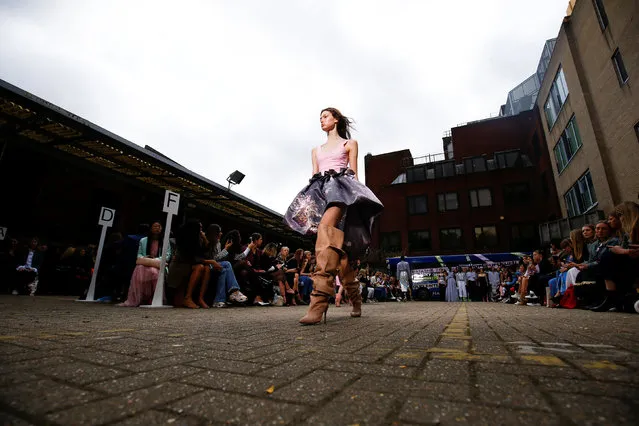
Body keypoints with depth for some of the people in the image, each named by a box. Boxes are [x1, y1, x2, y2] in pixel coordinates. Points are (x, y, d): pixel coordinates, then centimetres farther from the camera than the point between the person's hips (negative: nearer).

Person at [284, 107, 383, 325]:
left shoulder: (350, 143, 17)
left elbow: (354, 173, 8)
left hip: (340, 187, -5)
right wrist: (312, 198, 8)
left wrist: (353, 193, -6)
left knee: (326, 229, -34)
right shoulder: (316, 150, 30)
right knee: (338, 247, -1)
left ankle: (320, 299, -43)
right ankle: (355, 300, 9)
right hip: (321, 191, 5)